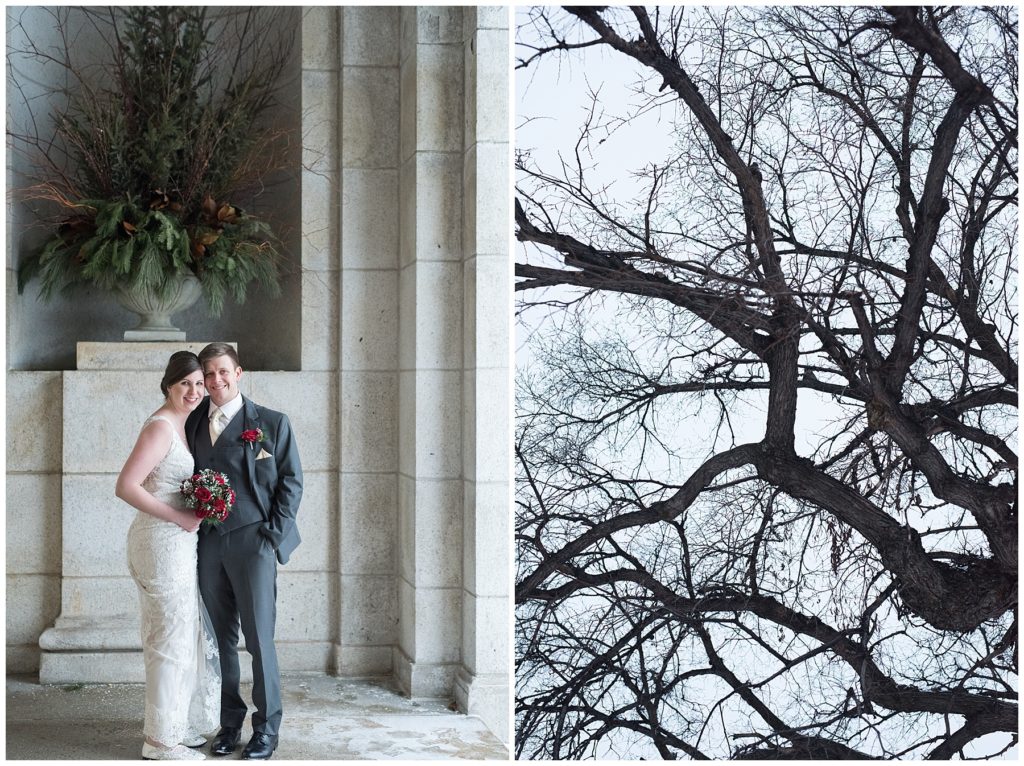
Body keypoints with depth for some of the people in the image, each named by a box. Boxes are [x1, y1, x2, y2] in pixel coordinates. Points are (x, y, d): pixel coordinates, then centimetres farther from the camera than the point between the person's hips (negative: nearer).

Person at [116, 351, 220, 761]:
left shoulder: (183, 424, 12)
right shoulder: (161, 427, -16)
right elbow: (126, 486, -23)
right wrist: (179, 517, -21)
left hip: (180, 543, 10)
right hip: (163, 543, -10)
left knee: (185, 634, 16)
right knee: (171, 638, -3)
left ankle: (179, 726, 27)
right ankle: (162, 740, 7)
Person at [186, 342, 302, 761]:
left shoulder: (271, 423, 1)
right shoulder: (194, 424, 12)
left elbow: (291, 481, 1)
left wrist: (273, 535, -5)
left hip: (254, 543, -4)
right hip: (209, 546, 4)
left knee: (259, 640, -1)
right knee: (222, 639, 8)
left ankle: (266, 730, 10)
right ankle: (229, 724, 18)